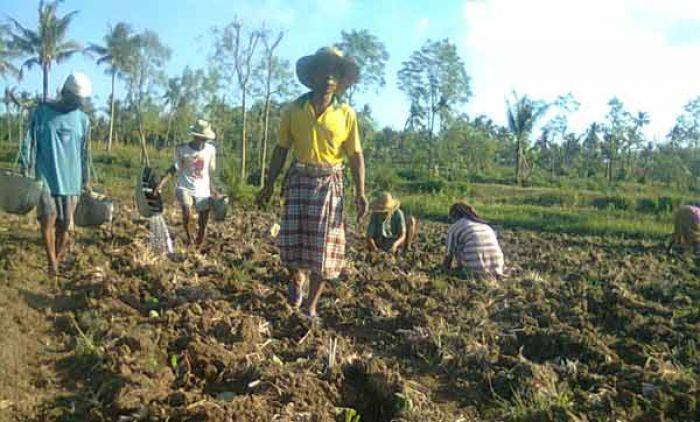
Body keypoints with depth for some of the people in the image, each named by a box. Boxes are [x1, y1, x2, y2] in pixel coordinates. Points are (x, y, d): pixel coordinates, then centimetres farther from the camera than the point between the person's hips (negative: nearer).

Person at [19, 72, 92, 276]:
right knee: (47, 218, -10)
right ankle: (51, 262, 3)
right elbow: (29, 142, 0)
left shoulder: (83, 119, 7)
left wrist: (86, 180, 15)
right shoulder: (42, 111, 1)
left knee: (65, 224, 3)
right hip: (46, 177, -2)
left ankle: (59, 261, 19)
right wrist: (25, 169, -9)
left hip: (71, 179, 2)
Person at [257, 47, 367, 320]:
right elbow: (281, 149, 7)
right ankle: (297, 279, 31)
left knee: (323, 246, 0)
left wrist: (360, 192, -7)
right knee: (292, 239, -3)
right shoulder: (293, 110, 3)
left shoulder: (346, 114, 1)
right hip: (299, 179, 1)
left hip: (330, 183, 0)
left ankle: (311, 305, 16)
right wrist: (269, 185, 4)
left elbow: (355, 155, 1)